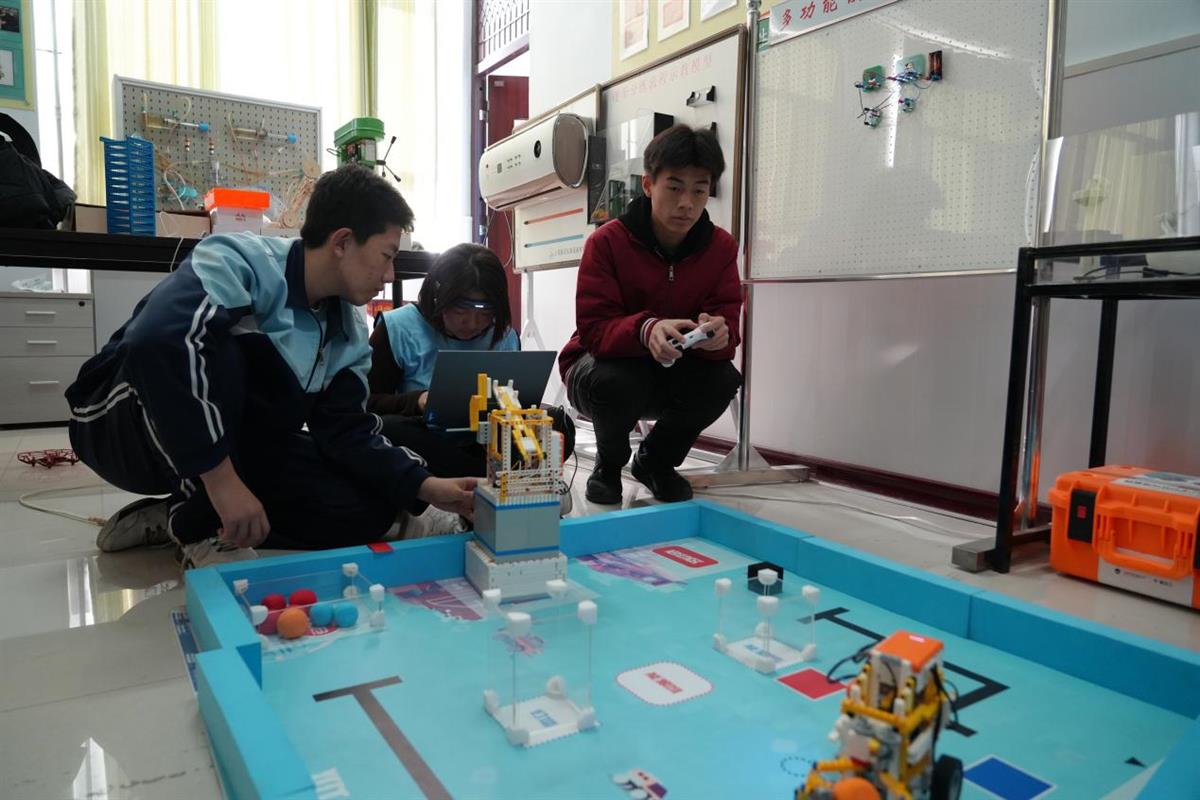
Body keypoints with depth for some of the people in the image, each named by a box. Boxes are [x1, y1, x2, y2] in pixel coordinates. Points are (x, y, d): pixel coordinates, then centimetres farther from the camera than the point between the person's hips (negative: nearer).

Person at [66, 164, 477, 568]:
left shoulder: (349, 335, -2)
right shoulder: (243, 261, -26)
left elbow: (348, 431, -6)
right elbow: (160, 342, -44)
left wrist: (426, 486, -21)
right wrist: (222, 480, -42)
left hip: (229, 440, 7)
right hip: (123, 424, -6)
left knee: (367, 513, -12)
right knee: (218, 348, -38)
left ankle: (177, 515, 0)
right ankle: (202, 527, -18)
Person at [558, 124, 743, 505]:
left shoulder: (722, 247, -8)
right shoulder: (607, 242, -18)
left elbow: (727, 325, -13)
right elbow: (592, 329, -25)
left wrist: (717, 334, -40)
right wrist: (646, 329, -47)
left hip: (673, 375, 3)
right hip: (606, 365, -3)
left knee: (724, 378, -27)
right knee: (615, 382, -38)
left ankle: (656, 460, 4)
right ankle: (608, 465, 0)